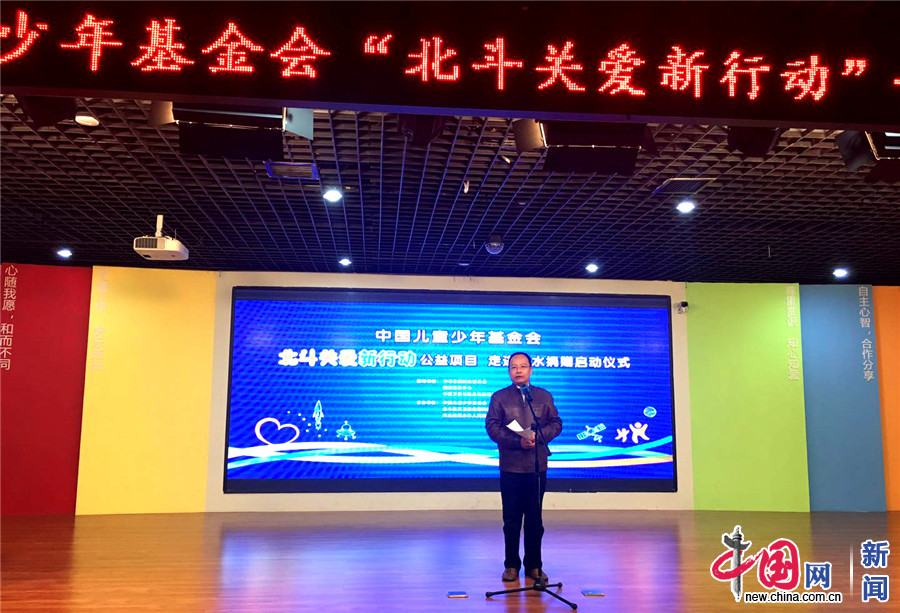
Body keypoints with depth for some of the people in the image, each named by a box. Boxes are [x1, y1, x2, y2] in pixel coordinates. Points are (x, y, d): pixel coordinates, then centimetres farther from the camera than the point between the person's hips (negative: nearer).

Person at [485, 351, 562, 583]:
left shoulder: (544, 396, 11)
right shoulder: (499, 397, 6)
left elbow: (556, 423, 5)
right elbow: (492, 426, -4)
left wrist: (537, 436, -14)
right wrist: (518, 441, -16)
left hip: (537, 467, 1)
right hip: (510, 467, -1)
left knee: (534, 519, 7)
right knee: (511, 520, 4)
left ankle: (534, 565, 17)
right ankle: (511, 565, 16)